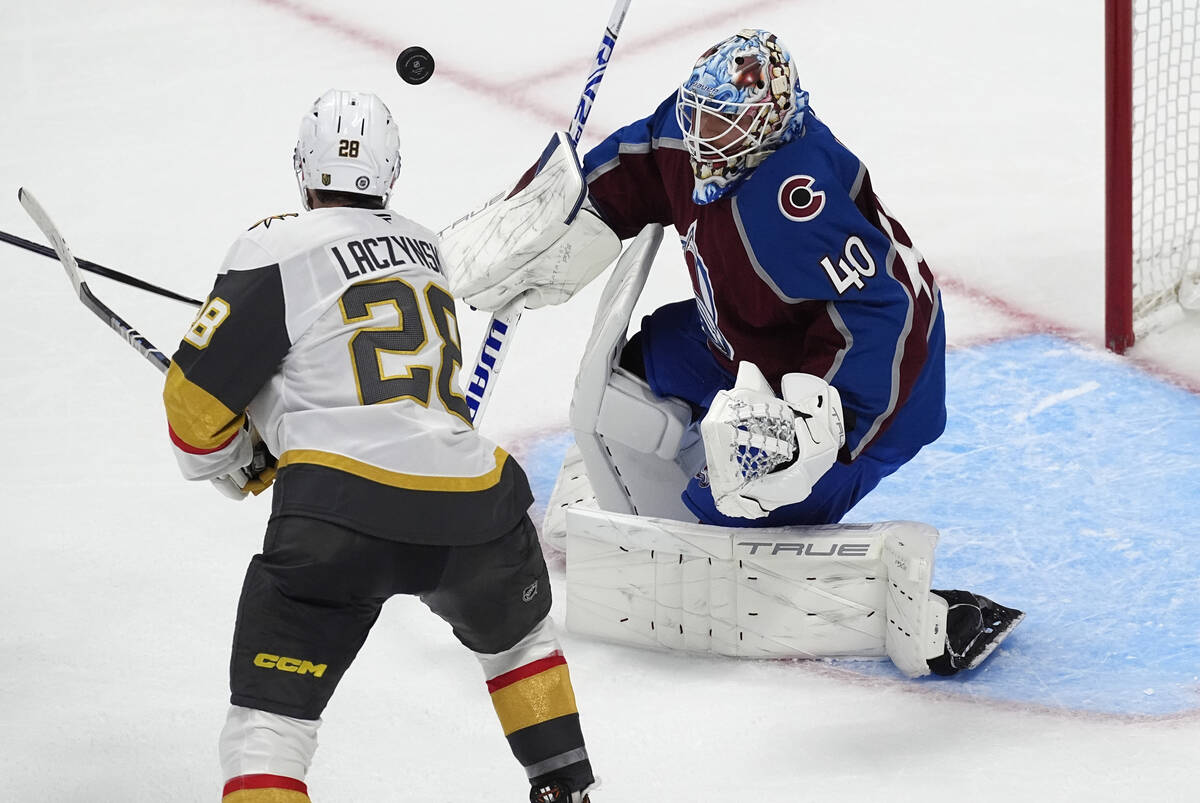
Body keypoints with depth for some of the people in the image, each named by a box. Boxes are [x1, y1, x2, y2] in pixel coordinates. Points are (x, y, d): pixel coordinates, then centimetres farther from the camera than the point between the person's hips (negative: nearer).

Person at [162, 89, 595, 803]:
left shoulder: (277, 249, 1)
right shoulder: (423, 246, 21)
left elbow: (199, 396, 0)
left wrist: (229, 465, 19)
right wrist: (273, 450, 39)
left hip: (344, 509, -6)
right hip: (472, 501, 6)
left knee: (269, 716, -2)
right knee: (517, 634, 36)